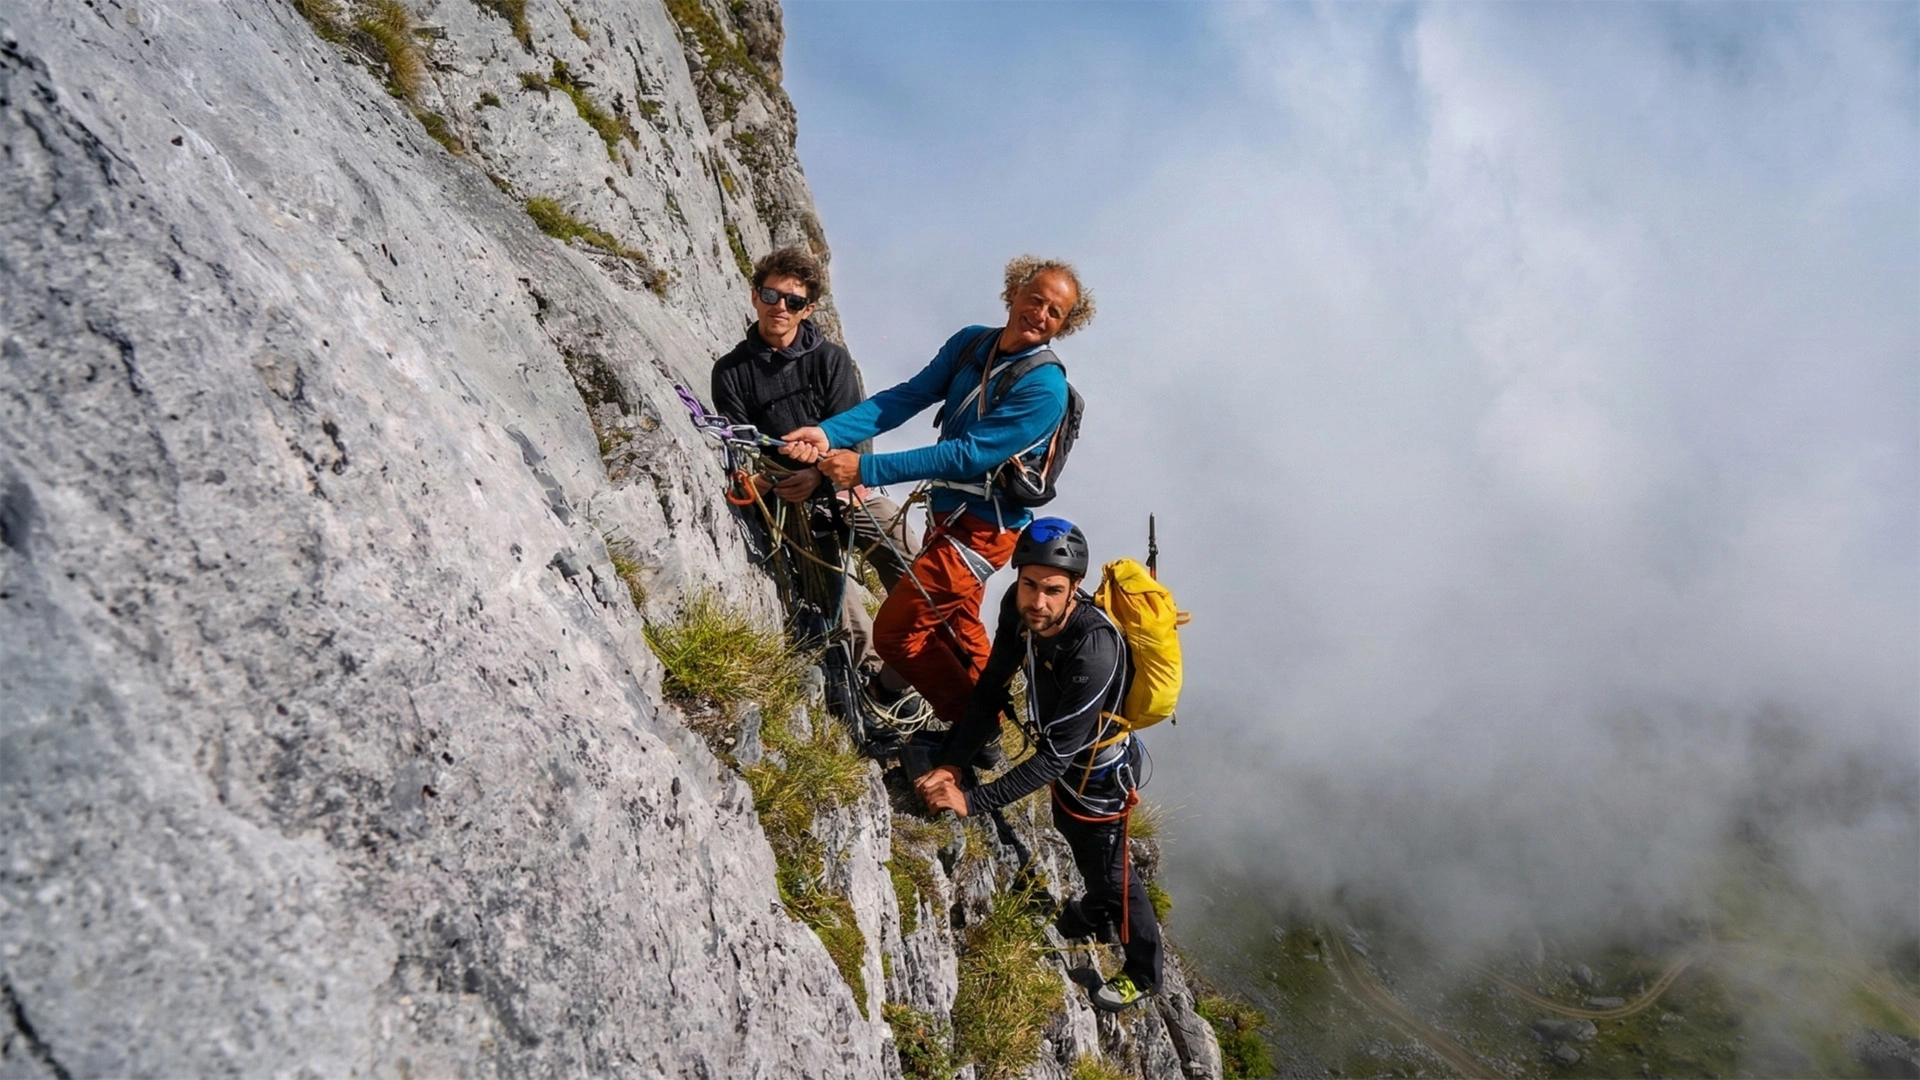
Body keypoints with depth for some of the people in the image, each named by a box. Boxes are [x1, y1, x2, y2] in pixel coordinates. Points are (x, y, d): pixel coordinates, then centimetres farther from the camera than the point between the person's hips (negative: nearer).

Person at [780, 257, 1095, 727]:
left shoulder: (1044, 389, -21)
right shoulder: (971, 343, 1)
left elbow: (967, 455, -26)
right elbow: (908, 397, -7)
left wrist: (866, 468, -30)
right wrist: (829, 432, -21)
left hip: (983, 529, -8)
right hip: (946, 512, 8)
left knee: (896, 632, -7)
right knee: (958, 628, 25)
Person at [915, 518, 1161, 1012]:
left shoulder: (1094, 653, -43)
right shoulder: (1020, 610, -23)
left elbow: (1055, 757, -38)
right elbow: (990, 691, -13)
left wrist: (971, 802, -36)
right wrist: (950, 764, -20)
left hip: (1101, 770, -7)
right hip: (1061, 752, 7)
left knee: (1109, 869, 15)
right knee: (1073, 834, 32)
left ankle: (1143, 972, 43)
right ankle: (1094, 913, 63)